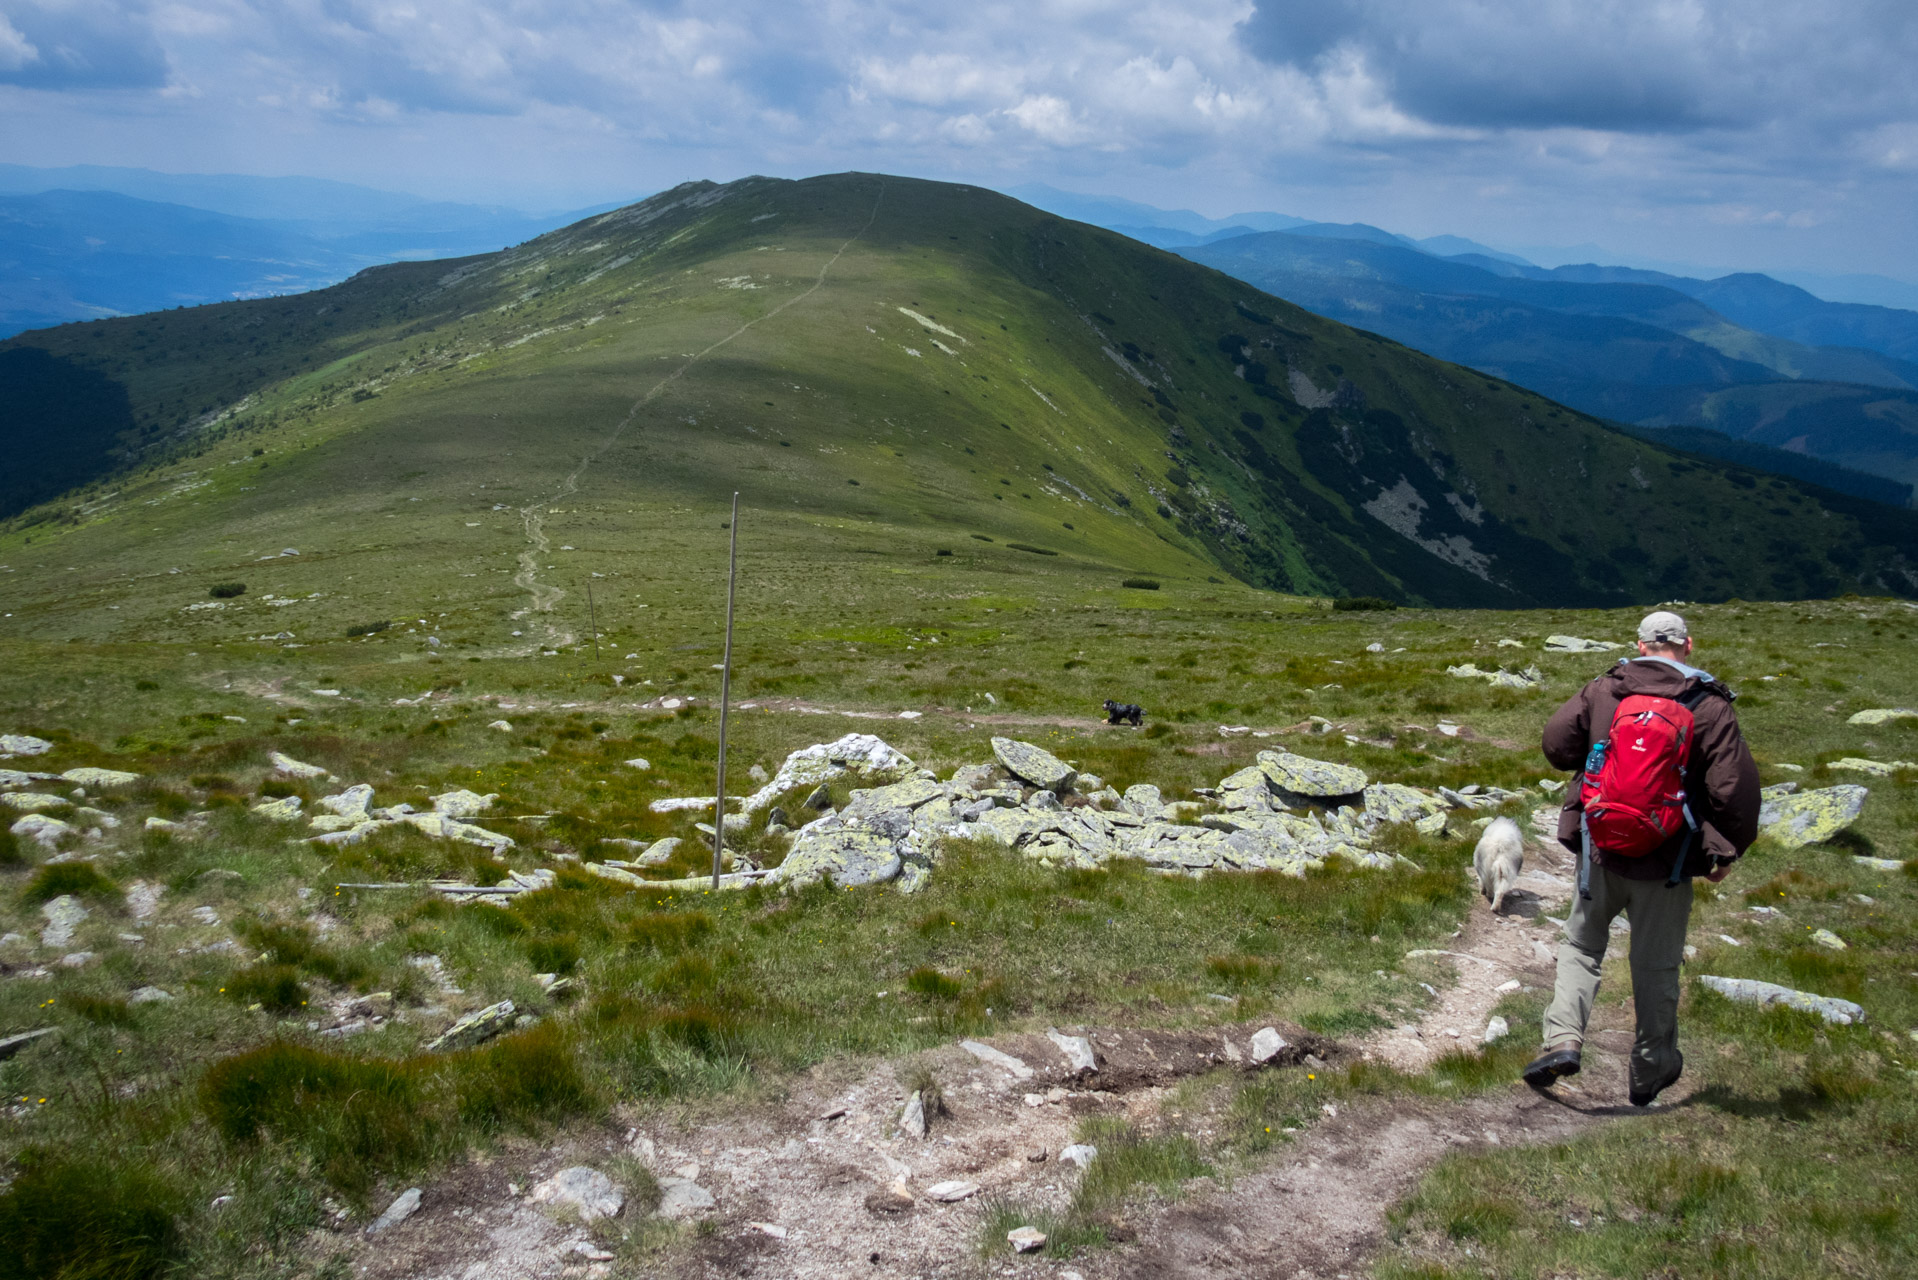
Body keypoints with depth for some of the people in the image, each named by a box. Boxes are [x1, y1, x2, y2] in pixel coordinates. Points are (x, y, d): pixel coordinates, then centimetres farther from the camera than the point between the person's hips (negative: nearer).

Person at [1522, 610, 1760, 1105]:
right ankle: (1651, 1071, 25)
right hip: (1666, 860, -1)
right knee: (1655, 965, 12)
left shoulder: (1602, 691, -2)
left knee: (1581, 945, 16)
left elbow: (1556, 744, 2)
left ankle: (1563, 1039, -3)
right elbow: (1735, 786, -10)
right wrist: (1726, 852, 3)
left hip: (1601, 847, 1)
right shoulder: (1709, 706, -7)